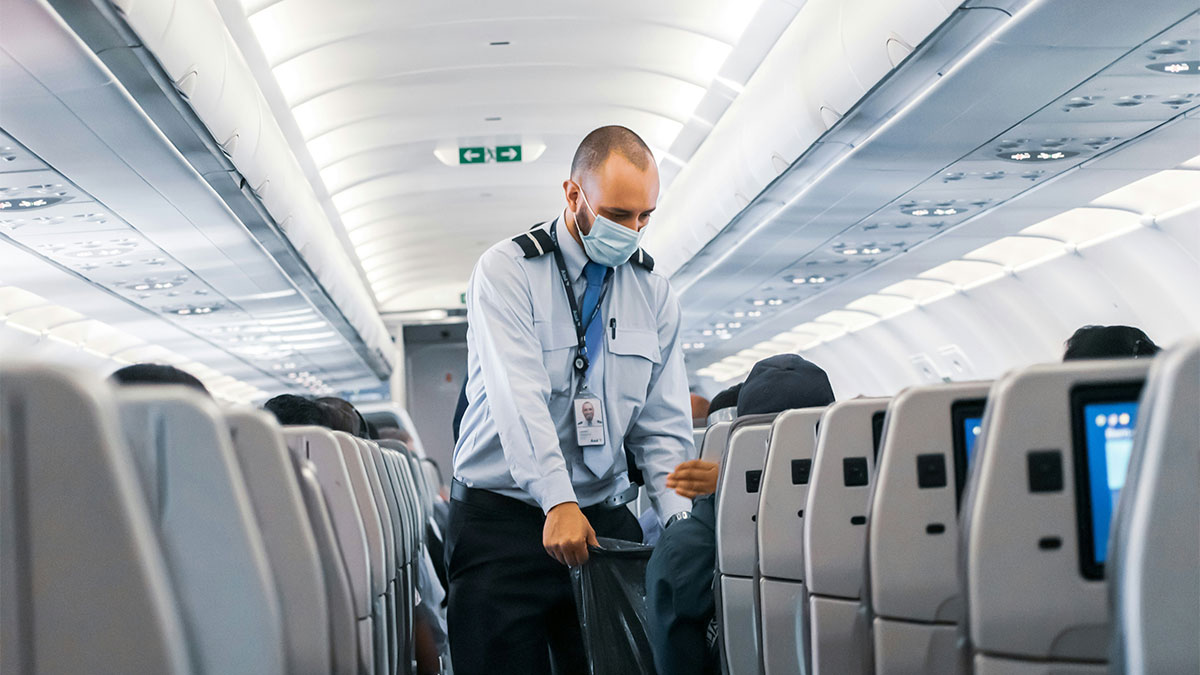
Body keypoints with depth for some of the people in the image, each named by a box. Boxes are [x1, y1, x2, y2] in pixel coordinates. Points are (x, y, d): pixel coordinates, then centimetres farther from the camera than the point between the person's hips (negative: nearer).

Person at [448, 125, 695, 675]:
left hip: (605, 516, 4)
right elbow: (519, 396, -19)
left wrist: (680, 521, -8)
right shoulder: (506, 272, -6)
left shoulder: (653, 292, 8)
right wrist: (558, 503, -31)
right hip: (502, 517, -3)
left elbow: (664, 424, 7)